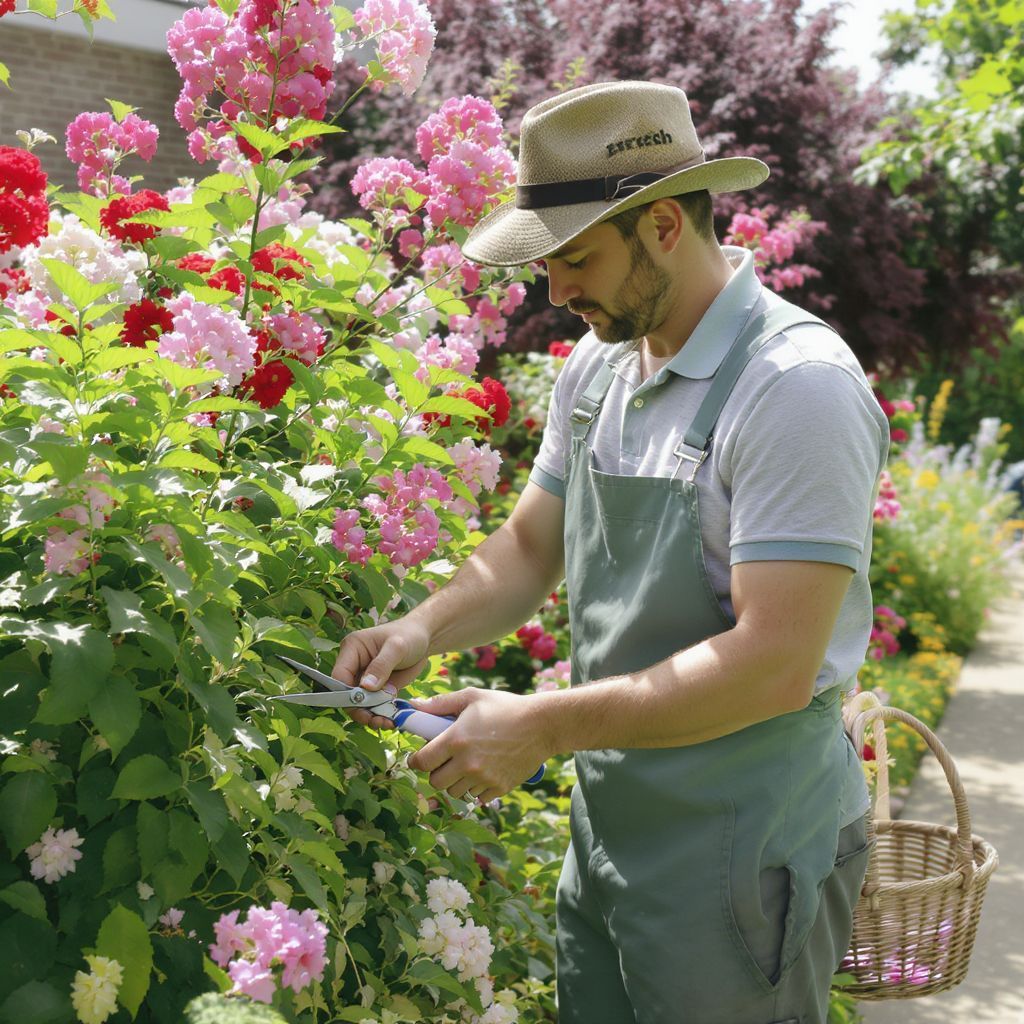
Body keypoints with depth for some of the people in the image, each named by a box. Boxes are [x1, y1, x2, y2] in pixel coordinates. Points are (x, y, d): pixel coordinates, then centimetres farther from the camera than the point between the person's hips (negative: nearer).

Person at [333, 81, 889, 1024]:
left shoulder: (797, 385, -21)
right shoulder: (597, 365, 5)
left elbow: (774, 664, -26)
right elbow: (532, 544, 14)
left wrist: (545, 726, -24)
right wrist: (426, 629, -5)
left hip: (741, 854, -7)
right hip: (608, 827, 7)